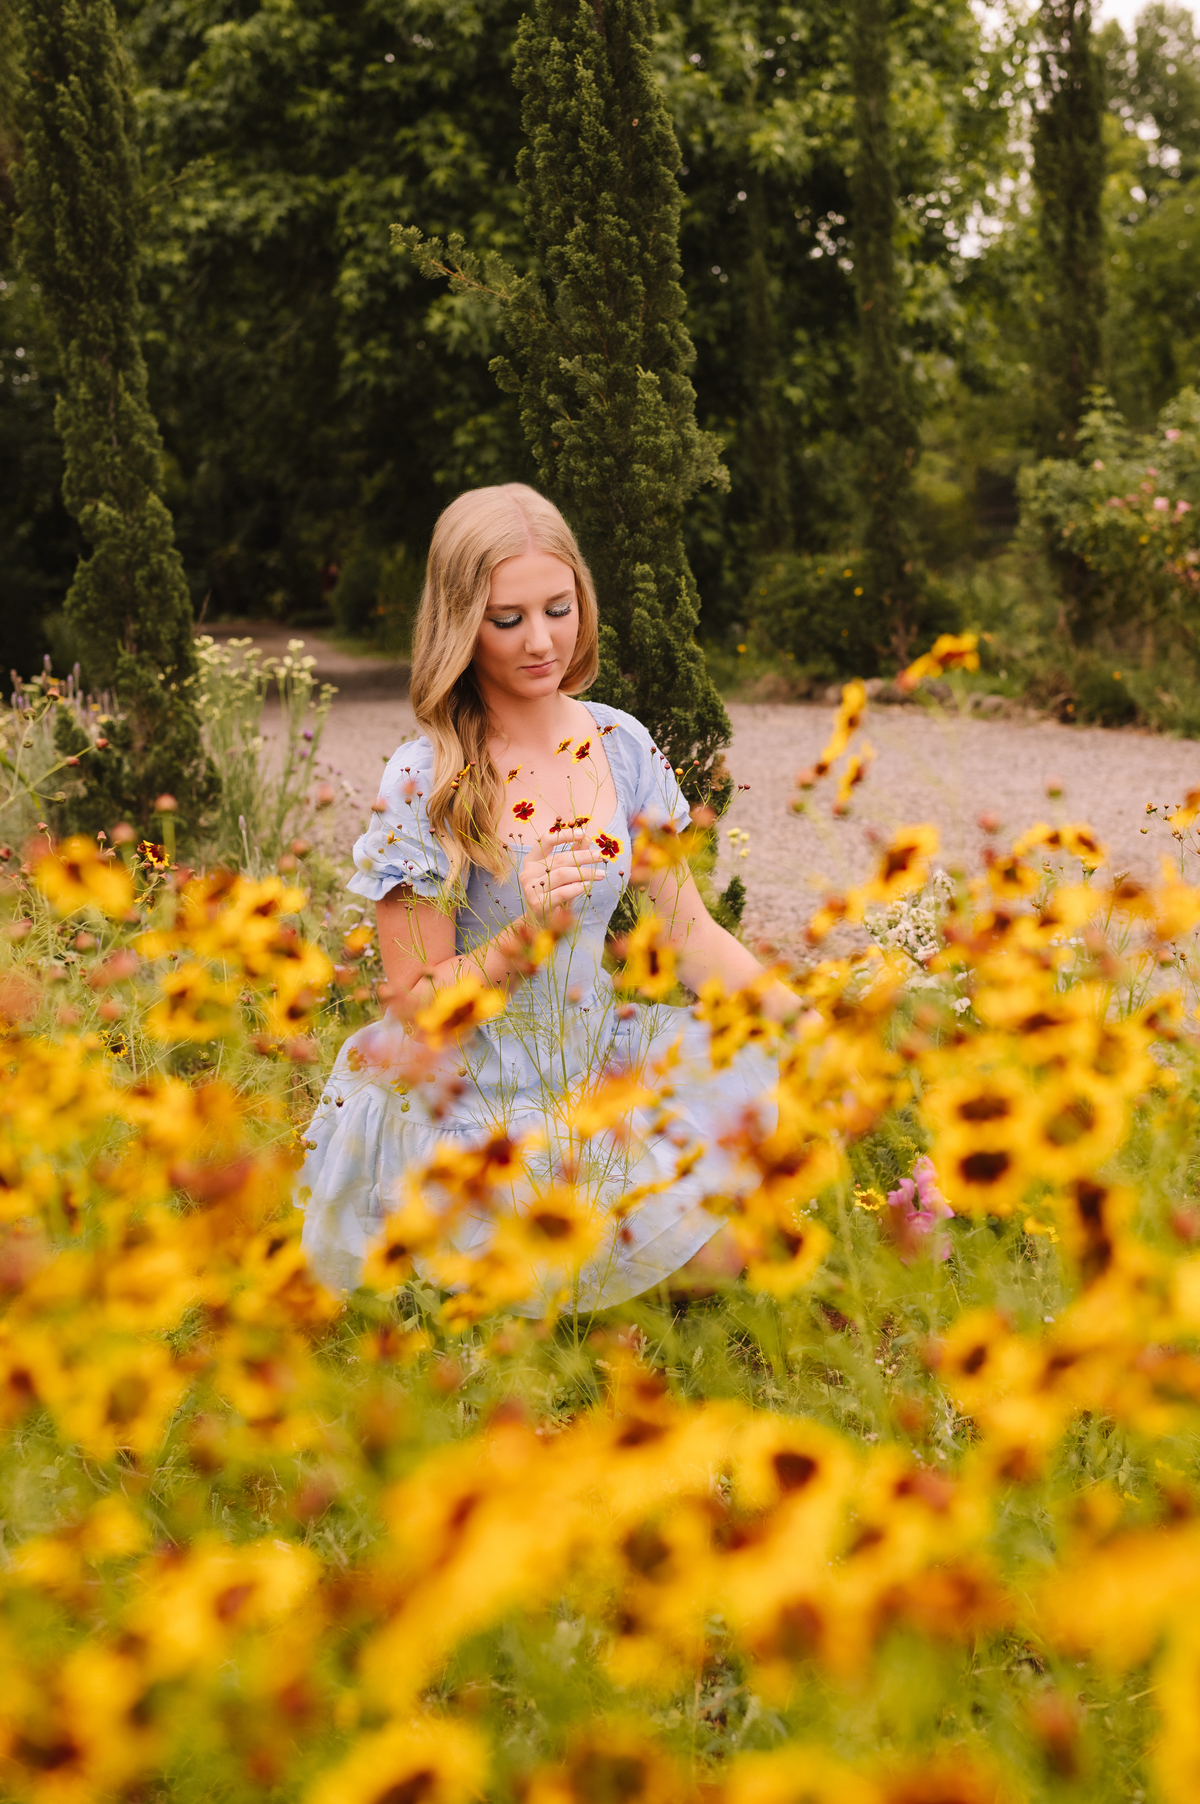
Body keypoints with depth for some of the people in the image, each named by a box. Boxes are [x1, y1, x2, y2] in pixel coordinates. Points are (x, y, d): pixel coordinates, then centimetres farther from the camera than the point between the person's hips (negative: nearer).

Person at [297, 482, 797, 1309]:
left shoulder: (621, 747, 0)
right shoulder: (425, 783, -16)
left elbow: (692, 929, 3)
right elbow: (415, 1004, -11)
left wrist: (796, 1012, -13)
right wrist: (525, 937, -27)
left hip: (594, 1073, 5)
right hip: (466, 1108, -5)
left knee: (723, 1248, -12)